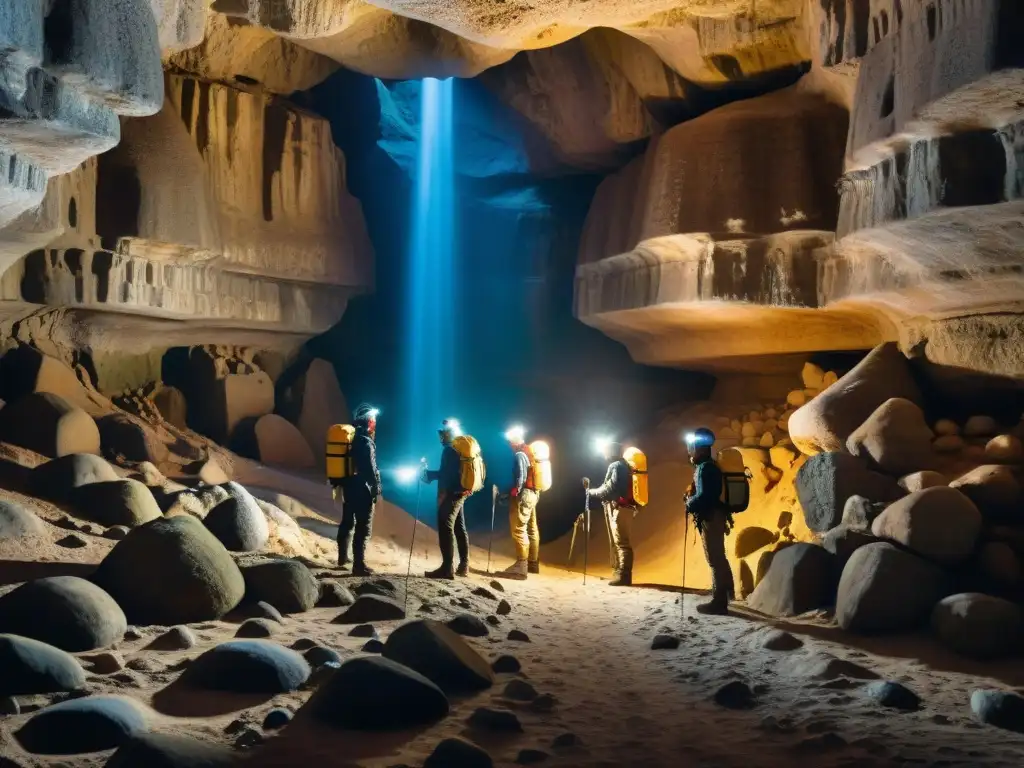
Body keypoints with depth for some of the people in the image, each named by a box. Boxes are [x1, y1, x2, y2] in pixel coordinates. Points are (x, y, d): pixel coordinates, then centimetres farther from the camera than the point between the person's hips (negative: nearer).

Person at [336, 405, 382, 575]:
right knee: (363, 527, -7)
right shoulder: (365, 441, -16)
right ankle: (359, 565, -10)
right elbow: (370, 469, -19)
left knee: (347, 523, 21)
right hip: (362, 489, -9)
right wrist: (377, 490, -11)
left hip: (348, 486, 9)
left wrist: (340, 484, 22)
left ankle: (343, 558, 34)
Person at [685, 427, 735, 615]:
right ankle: (724, 593, 33)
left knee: (715, 559, -6)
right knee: (718, 556, 21)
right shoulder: (710, 466, 13)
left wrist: (689, 505, -10)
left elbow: (704, 496, -26)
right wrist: (692, 499, 7)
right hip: (716, 516, 10)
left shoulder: (704, 468, -18)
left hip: (710, 518, -10)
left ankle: (719, 601, -3)